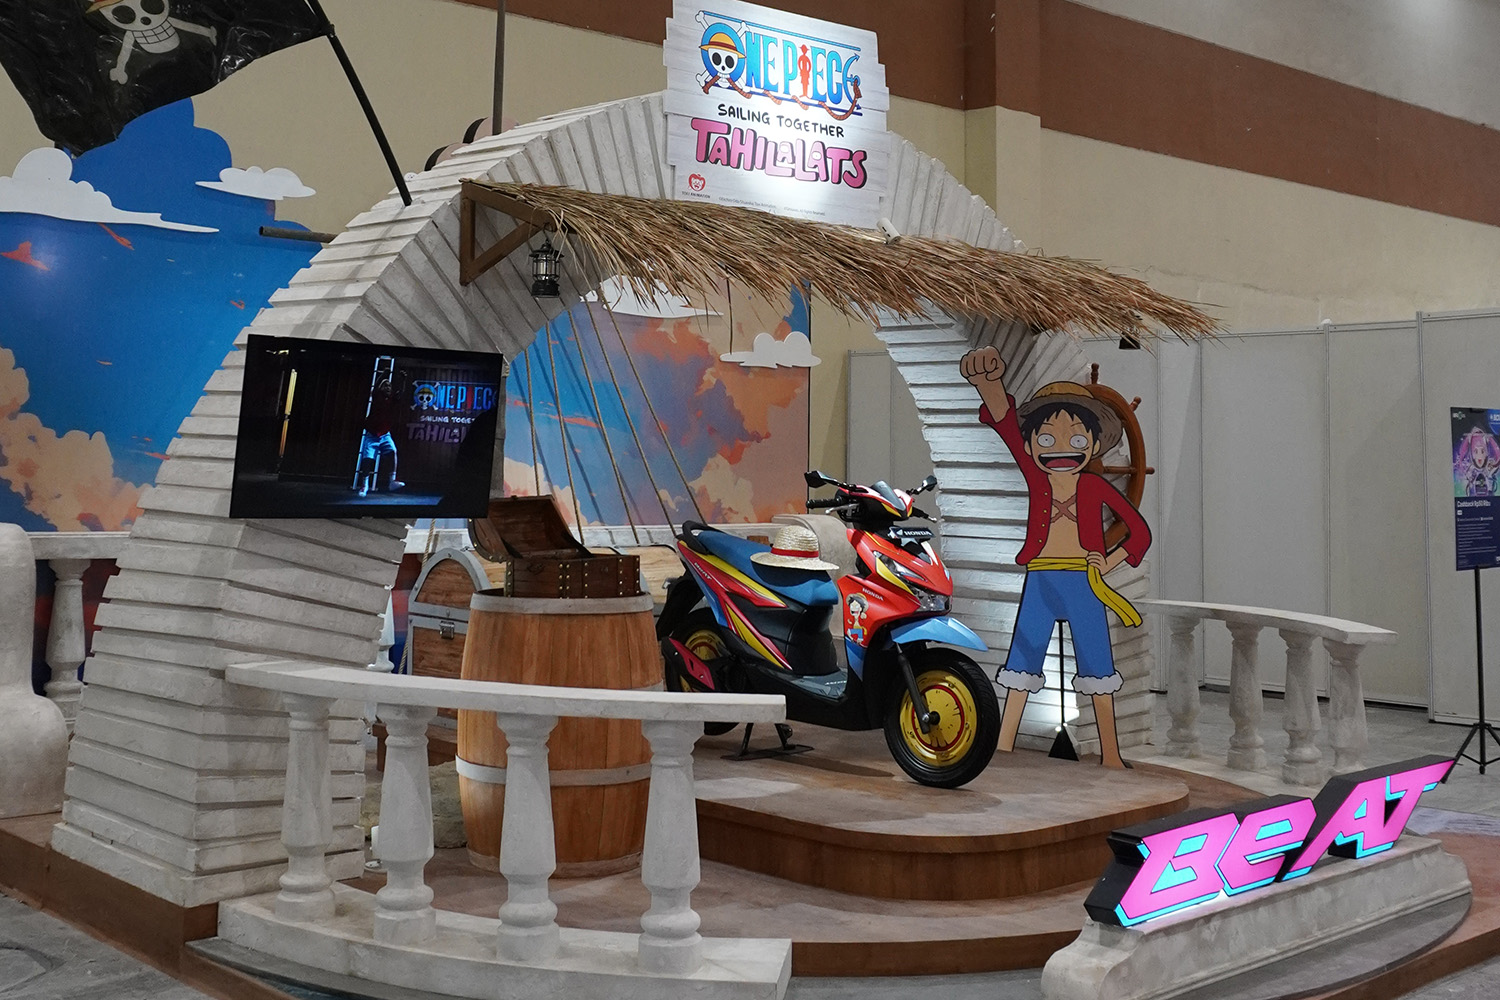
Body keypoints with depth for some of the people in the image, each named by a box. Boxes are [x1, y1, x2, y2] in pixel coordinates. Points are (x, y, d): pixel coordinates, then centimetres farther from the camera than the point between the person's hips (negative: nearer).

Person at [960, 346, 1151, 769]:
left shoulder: (1096, 487, 0)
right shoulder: (1035, 477, -2)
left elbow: (1140, 531, 8)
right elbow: (1005, 421, -19)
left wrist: (1108, 564, -7)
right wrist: (989, 385, -36)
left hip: (1084, 583, 0)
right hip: (1040, 581, 0)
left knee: (1097, 667, 6)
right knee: (1021, 662, 2)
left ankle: (1110, 755, 16)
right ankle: (1003, 748, 9)